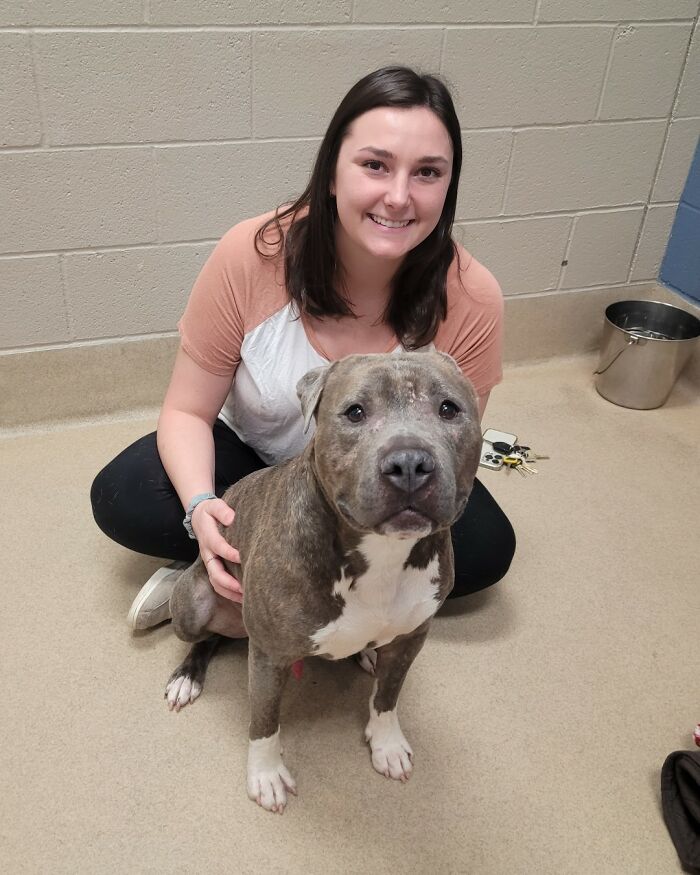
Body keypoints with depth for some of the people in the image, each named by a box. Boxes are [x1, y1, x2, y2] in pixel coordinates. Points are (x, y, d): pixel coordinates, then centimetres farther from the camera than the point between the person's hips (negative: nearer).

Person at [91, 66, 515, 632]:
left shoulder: (471, 300, -26)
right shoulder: (251, 255, -27)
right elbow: (188, 410, -16)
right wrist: (200, 506, -36)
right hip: (250, 452, -1)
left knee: (485, 548, -22)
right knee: (121, 498, -21)